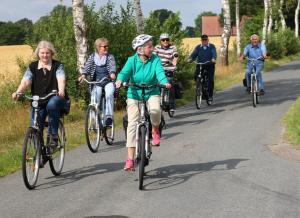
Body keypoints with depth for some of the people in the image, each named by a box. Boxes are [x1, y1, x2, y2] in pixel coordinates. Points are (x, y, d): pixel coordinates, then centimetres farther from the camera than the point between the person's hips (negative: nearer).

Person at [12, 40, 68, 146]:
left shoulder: (57, 66, 0)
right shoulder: (32, 67, 7)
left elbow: (61, 79, -18)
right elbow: (25, 82, -6)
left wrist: (61, 91, -41)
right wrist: (17, 92, -28)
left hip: (55, 99, -3)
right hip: (38, 102, 3)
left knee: (51, 105, -38)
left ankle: (53, 135, -25)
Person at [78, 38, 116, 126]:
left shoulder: (110, 57, 6)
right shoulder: (92, 57, 9)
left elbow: (113, 66, -12)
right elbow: (87, 66, -5)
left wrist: (112, 73, -36)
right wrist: (83, 75, -27)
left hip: (108, 81, -1)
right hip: (96, 82, 1)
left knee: (109, 94, -30)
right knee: (95, 99, -18)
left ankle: (109, 116, -28)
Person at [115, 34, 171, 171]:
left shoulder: (155, 60, -6)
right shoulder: (132, 60, -9)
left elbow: (160, 72, -21)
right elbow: (124, 72, -23)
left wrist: (165, 82, -43)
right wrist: (119, 80, -45)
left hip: (151, 93, 0)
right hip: (134, 94, 0)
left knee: (155, 111, -32)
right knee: (132, 124, -9)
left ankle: (155, 130, 3)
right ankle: (130, 159, -6)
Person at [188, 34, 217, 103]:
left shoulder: (212, 46, 3)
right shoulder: (198, 47, 9)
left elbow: (214, 53, -14)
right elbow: (194, 54, -4)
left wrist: (214, 59, -36)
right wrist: (190, 59, -26)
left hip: (209, 65, -2)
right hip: (200, 65, 2)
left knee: (211, 80, -11)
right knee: (196, 76, -21)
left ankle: (210, 95, 1)